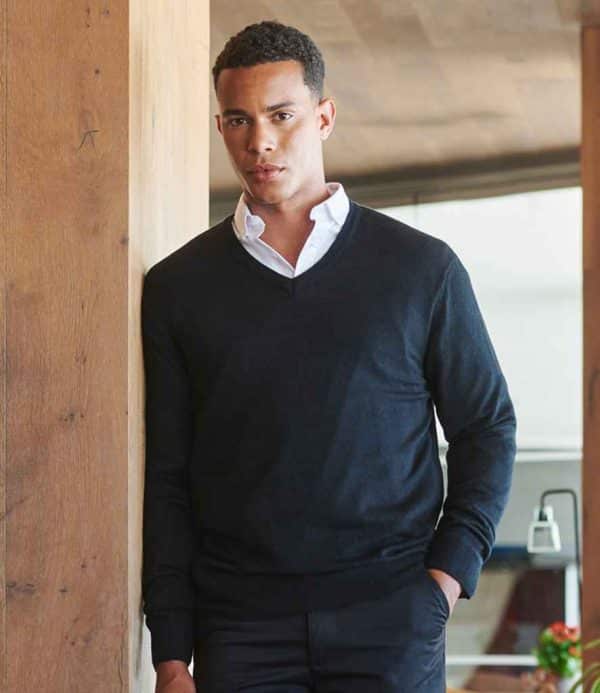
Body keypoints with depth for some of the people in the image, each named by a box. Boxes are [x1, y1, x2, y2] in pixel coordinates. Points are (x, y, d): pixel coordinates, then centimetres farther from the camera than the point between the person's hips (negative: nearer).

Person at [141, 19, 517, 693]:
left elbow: (487, 428, 9)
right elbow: (165, 477, 5)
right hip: (239, 627, 1)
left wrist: (448, 574, -4)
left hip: (390, 619, 0)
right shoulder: (176, 287, 5)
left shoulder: (422, 268, 3)